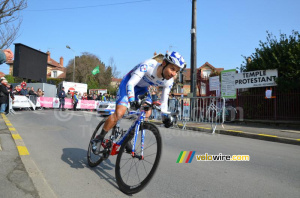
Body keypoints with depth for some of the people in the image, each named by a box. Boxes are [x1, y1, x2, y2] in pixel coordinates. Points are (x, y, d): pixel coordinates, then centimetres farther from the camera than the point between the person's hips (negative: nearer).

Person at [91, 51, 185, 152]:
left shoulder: (169, 81, -18)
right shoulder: (148, 65, -36)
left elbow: (163, 100, -5)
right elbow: (130, 84, -38)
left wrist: (165, 116, -14)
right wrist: (132, 101, -52)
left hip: (142, 88, 6)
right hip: (128, 83, -5)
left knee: (147, 112, -15)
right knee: (119, 113, -19)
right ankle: (99, 138, -1)